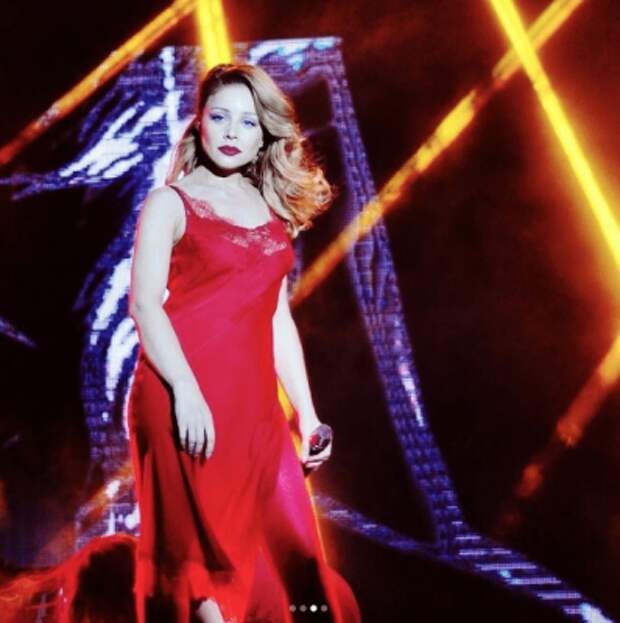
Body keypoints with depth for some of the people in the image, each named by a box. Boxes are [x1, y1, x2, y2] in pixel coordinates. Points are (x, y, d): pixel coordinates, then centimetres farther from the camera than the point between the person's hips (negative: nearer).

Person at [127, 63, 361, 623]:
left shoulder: (273, 213, 17)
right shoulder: (171, 202, 3)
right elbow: (145, 303, -9)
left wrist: (307, 414, 12)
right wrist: (184, 390, -22)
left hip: (252, 404, 5)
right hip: (185, 399, -5)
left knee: (287, 554, 1)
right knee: (207, 553, -1)